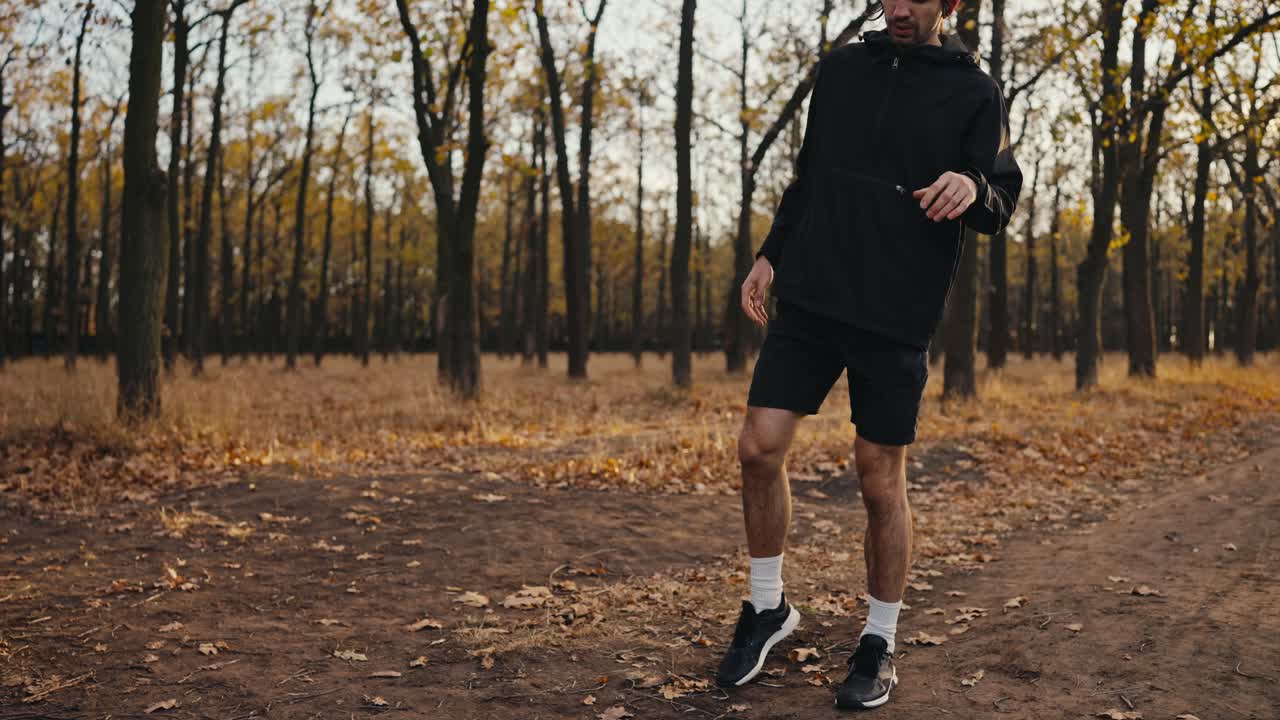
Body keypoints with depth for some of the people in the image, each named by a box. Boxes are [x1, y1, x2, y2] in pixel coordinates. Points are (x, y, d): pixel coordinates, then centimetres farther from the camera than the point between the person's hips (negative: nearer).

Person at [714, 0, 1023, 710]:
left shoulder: (974, 92, 1)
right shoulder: (840, 67, 11)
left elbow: (1003, 201, -1)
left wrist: (973, 188, -24)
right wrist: (771, 253, 11)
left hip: (897, 319, -3)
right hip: (810, 300, 3)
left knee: (880, 480, 1)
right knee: (758, 446, -3)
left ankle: (879, 644, 19)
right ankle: (766, 606, 18)